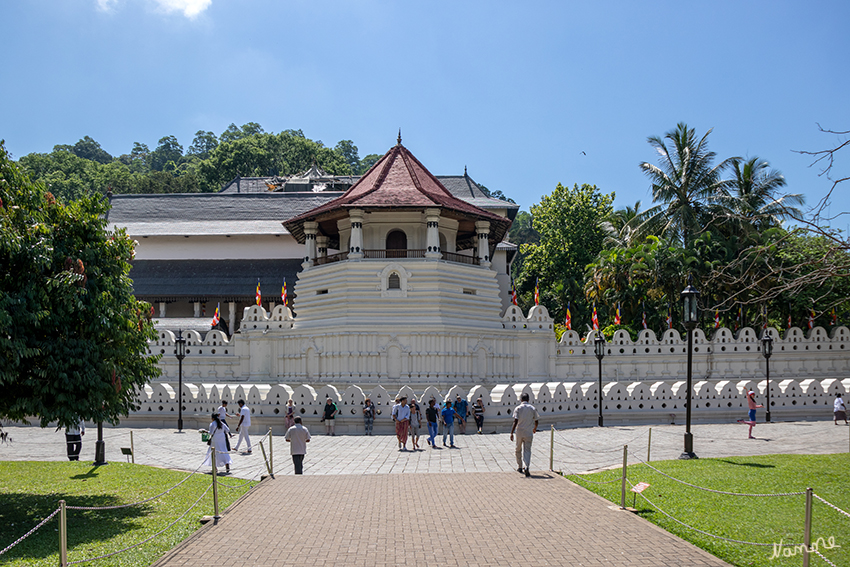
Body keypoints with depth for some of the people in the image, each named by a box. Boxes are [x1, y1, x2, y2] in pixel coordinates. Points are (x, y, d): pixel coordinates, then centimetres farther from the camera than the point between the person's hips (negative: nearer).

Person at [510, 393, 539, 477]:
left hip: (519, 432, 0)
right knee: (527, 451, -1)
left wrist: (511, 433, -16)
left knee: (518, 450, 18)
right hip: (529, 433, 0)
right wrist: (535, 428, 30)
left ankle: (520, 467, 28)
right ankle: (527, 467, -23)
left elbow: (515, 421, -15)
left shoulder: (518, 408, -5)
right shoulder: (533, 408, 2)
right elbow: (536, 421, 9)